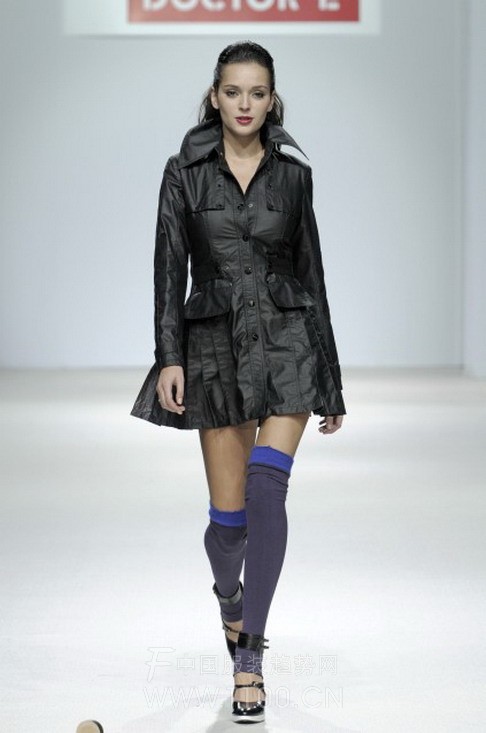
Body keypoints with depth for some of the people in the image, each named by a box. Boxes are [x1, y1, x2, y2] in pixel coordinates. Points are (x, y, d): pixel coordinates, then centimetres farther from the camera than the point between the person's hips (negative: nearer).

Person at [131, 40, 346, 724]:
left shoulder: (294, 174, 5)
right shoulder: (185, 171, 3)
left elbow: (311, 273, 9)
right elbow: (170, 267, -2)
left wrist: (331, 379, 9)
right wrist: (169, 357, -13)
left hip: (287, 340, 0)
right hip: (216, 347, 0)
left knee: (267, 487, -20)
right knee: (230, 512, 3)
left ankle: (250, 654, -17)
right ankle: (230, 597, 37)